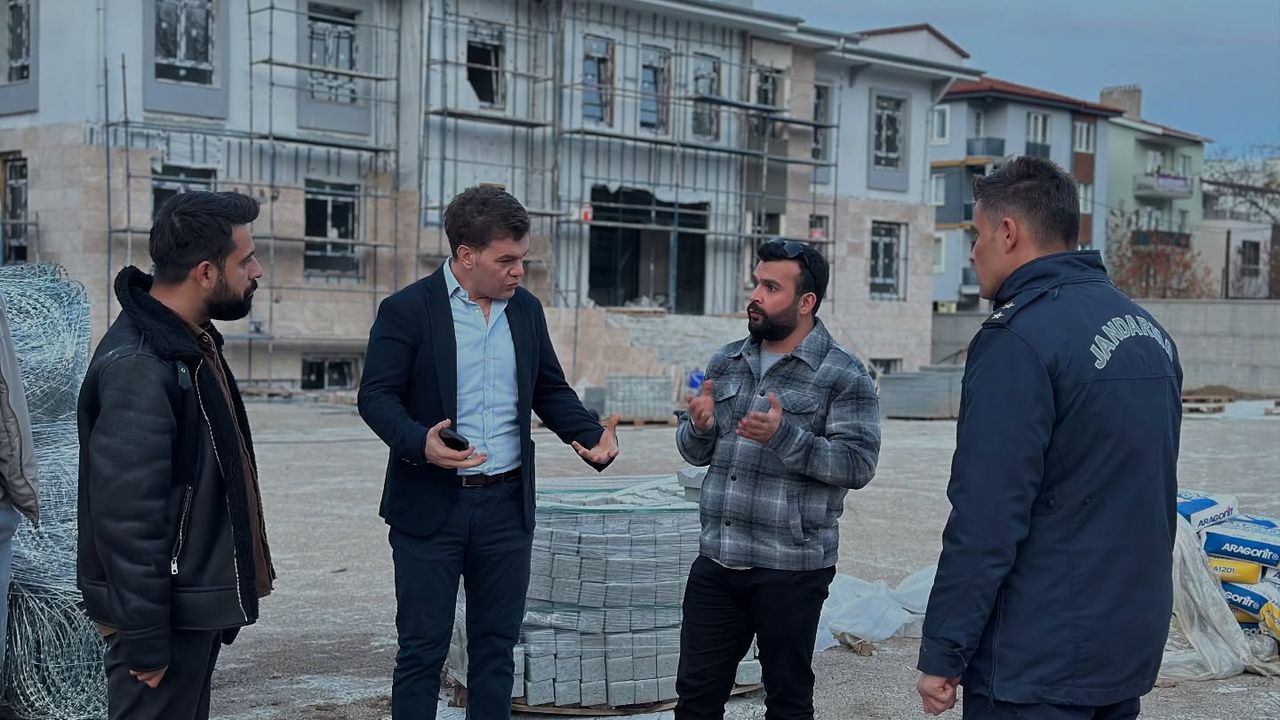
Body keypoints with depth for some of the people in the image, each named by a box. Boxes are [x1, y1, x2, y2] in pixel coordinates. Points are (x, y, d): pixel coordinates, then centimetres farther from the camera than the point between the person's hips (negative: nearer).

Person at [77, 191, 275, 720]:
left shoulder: (190, 341, 8)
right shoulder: (138, 366, -23)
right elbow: (127, 516, -25)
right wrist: (143, 640, -22)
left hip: (197, 603, 10)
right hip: (166, 613, -10)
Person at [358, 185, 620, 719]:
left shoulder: (527, 309, 8)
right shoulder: (407, 310, -7)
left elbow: (550, 391, 14)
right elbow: (376, 395, -11)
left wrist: (594, 435, -5)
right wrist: (420, 443, -30)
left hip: (507, 504, 4)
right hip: (430, 505, -4)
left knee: (496, 644, 11)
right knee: (422, 647, 2)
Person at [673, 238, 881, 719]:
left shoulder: (843, 376, -7)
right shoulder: (726, 363, 10)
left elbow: (859, 464, -15)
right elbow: (695, 453, 13)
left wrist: (784, 436, -26)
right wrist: (699, 427, -10)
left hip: (791, 568, -5)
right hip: (716, 561, 5)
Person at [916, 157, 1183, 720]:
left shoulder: (1018, 339, -17)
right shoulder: (1148, 329, 10)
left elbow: (986, 520, -21)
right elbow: (1147, 495, 15)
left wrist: (941, 653, -15)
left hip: (1038, 669, -8)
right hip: (1134, 649, 8)